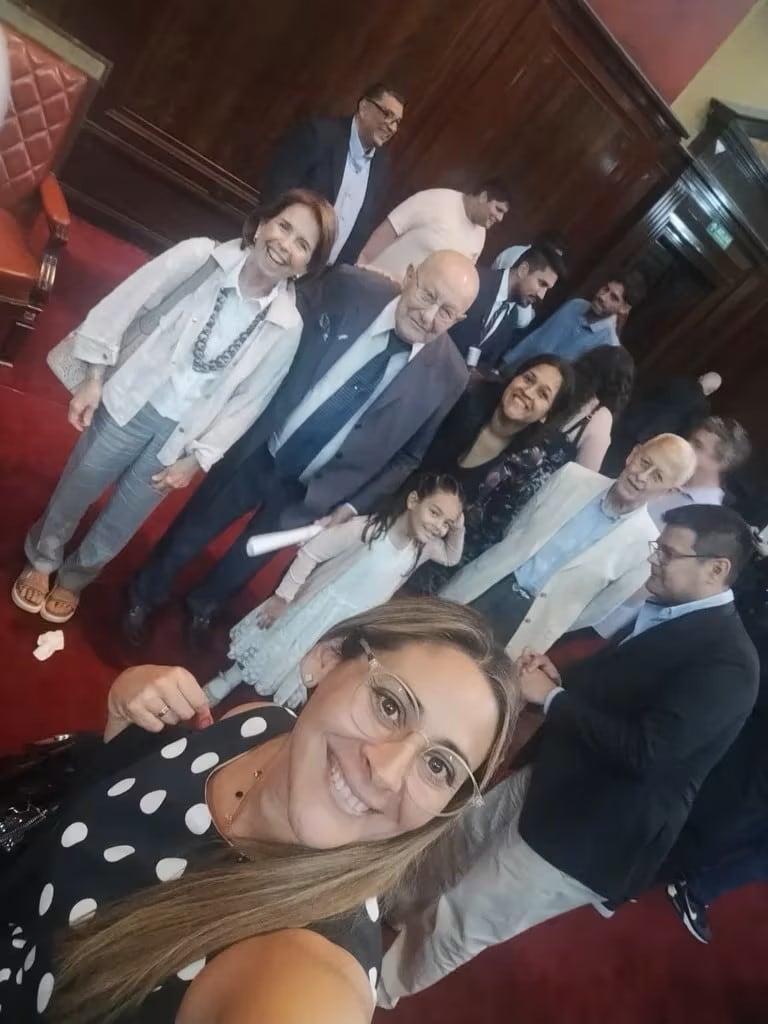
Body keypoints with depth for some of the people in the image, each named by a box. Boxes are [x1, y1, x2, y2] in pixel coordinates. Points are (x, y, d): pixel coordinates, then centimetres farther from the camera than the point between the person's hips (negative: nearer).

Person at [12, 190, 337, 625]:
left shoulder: (287, 328, -12)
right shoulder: (199, 255, -14)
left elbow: (247, 401, -6)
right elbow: (121, 307, -7)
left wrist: (196, 459, -6)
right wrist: (94, 380, -8)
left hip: (179, 435, 1)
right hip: (128, 405, 0)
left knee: (119, 523, 17)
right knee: (73, 493, 17)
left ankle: (75, 577, 48)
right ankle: (41, 561, 48)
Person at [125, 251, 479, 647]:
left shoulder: (448, 375, -16)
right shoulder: (348, 287, -17)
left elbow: (409, 455, -4)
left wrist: (355, 503, -8)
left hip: (309, 491, 1)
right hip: (255, 450, 0)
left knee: (248, 558, 24)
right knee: (190, 532, 20)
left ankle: (202, 606, 57)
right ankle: (145, 595, 52)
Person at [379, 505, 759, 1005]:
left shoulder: (728, 660, -21)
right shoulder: (663, 613, 6)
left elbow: (645, 749, -29)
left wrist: (552, 697, -21)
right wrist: (559, 674, -3)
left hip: (591, 830, -8)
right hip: (547, 780, 8)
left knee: (454, 924, 4)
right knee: (447, 853, 22)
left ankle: (372, 994, 31)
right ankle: (390, 924, 49)